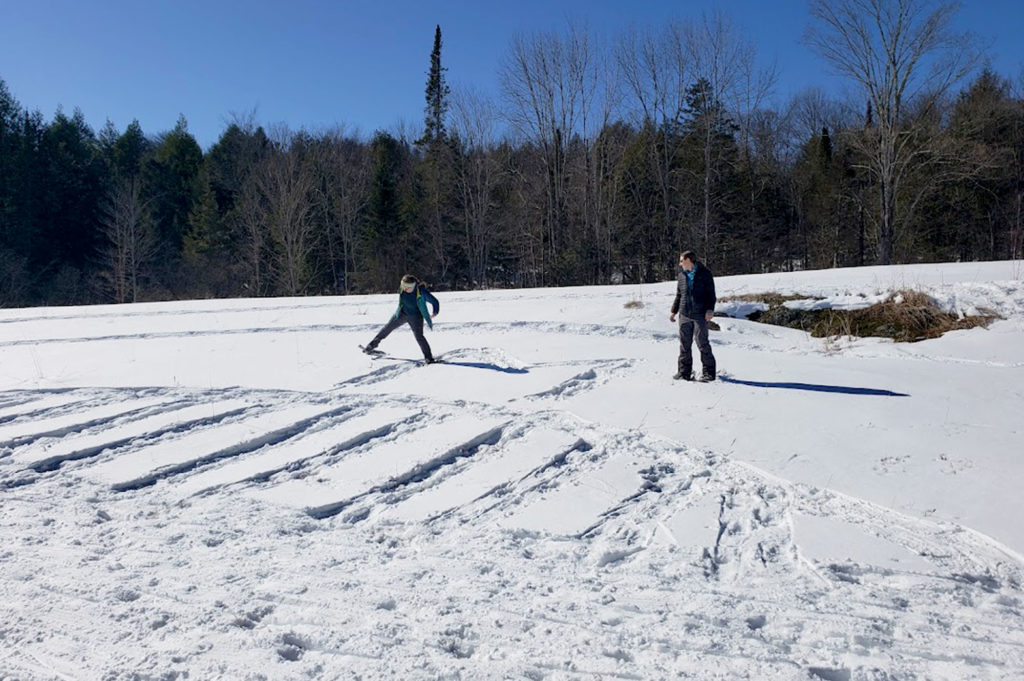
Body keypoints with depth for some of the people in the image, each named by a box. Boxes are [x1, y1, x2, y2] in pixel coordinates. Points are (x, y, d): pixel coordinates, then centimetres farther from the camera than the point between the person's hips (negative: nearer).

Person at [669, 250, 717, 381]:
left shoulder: (705, 274, -1)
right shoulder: (682, 275, 14)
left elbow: (711, 294, -3)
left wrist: (710, 309, -14)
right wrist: (674, 311, 18)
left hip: (700, 315, -5)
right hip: (684, 315, 5)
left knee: (703, 343, -5)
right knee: (684, 344, 6)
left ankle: (709, 372, 3)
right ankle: (684, 372, 13)